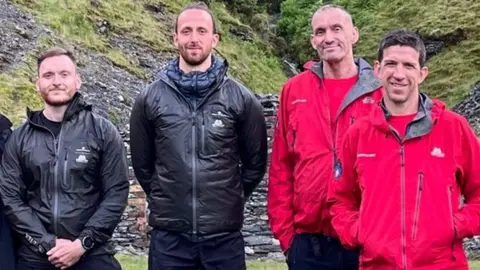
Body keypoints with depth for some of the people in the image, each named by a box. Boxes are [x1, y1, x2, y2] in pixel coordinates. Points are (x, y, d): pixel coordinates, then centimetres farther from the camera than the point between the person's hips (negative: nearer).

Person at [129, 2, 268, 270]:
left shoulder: (242, 99, -2)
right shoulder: (150, 99, 1)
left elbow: (256, 162, 8)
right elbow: (142, 163, 11)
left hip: (225, 235, 0)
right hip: (169, 234, 1)